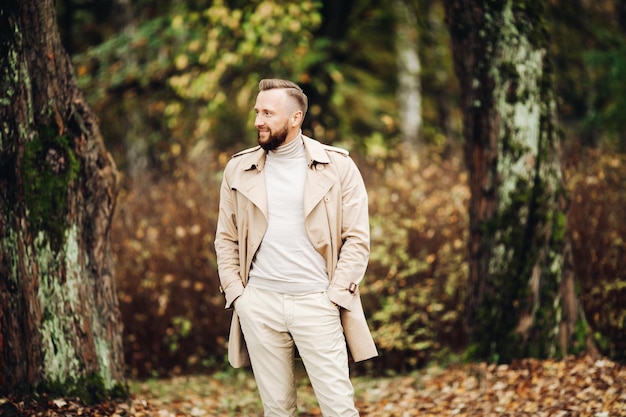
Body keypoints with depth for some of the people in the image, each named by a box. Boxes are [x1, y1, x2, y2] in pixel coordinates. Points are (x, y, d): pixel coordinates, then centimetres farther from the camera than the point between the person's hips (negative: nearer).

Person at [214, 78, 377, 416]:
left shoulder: (338, 166, 1)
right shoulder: (238, 169, 8)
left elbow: (357, 238, 0)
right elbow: (226, 239, 13)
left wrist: (336, 294, -8)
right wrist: (235, 293, 2)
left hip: (316, 303, -2)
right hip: (259, 304, 2)